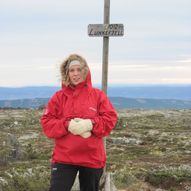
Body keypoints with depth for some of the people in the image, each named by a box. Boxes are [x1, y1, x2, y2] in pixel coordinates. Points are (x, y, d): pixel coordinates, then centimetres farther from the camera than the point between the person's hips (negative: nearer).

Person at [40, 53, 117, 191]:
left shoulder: (98, 95, 2)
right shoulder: (59, 96, 2)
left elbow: (110, 119, -4)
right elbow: (47, 123, -3)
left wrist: (91, 124, -19)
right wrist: (67, 125, -18)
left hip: (92, 158, 1)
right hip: (63, 158, -1)